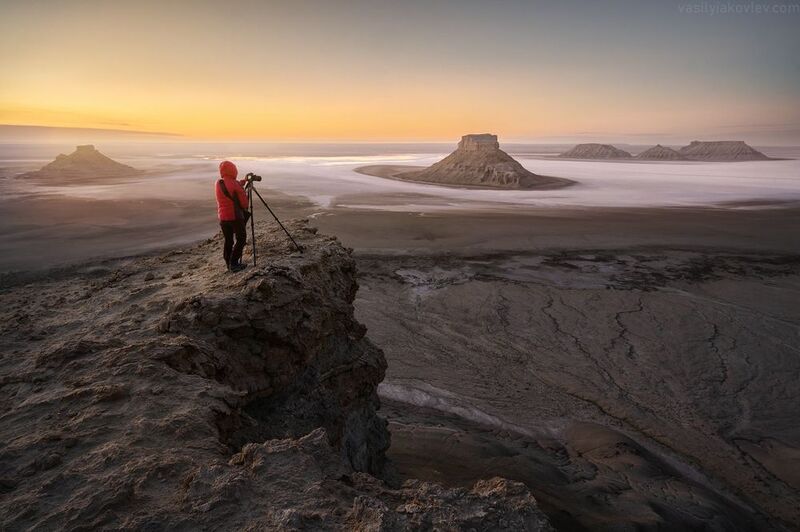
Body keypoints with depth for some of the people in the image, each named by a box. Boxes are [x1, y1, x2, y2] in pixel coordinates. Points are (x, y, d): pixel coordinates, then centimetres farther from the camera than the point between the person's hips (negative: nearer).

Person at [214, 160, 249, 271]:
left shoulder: (218, 183, 7)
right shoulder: (233, 184, -14)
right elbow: (243, 200, -10)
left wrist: (244, 181, 30)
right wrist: (245, 210, 9)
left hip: (223, 217, 7)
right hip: (235, 216, -7)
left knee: (228, 240, 15)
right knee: (241, 239, 3)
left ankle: (228, 263, 18)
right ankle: (234, 263, -3)